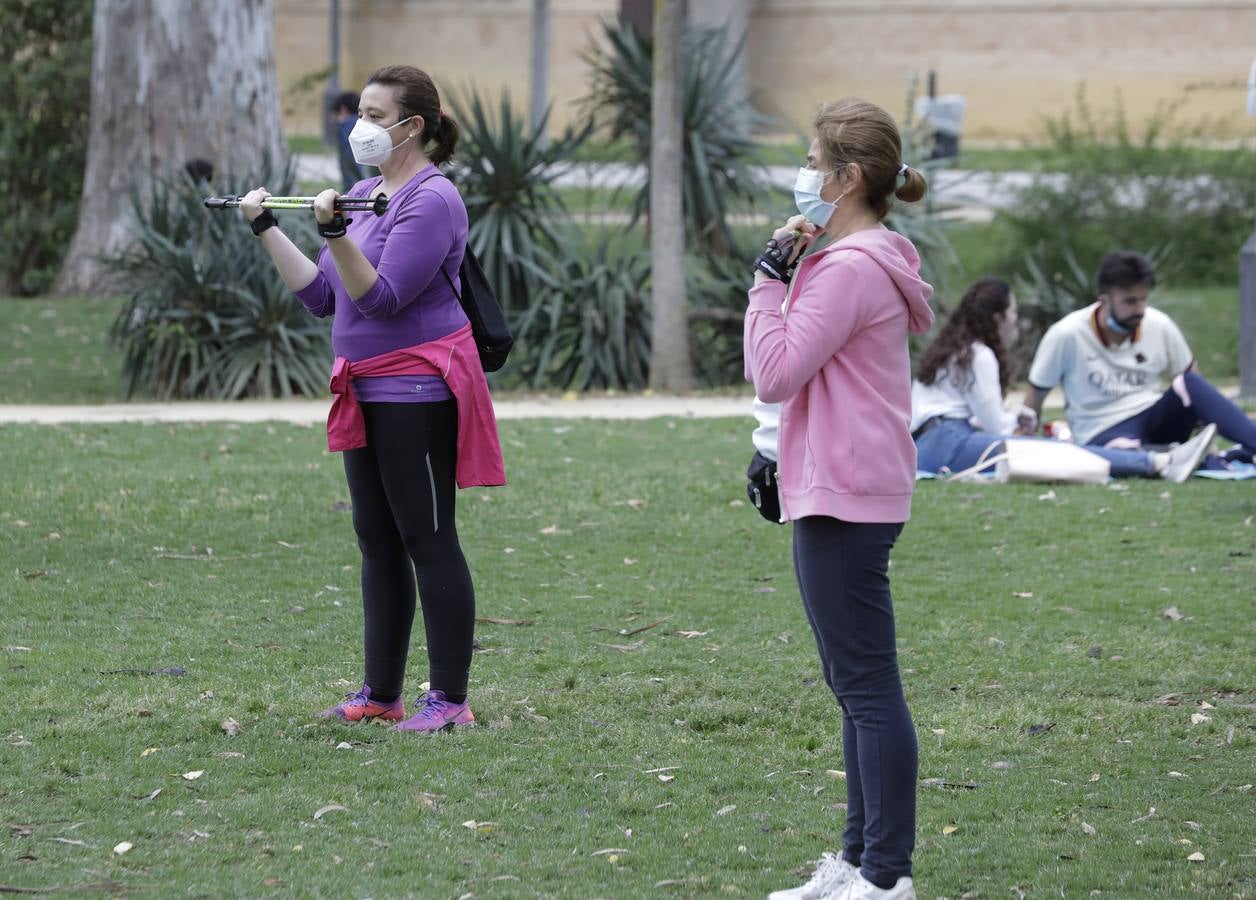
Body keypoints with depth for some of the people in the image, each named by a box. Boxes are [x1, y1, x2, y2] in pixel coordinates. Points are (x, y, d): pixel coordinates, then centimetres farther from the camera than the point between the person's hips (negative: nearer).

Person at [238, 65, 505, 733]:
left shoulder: (432, 201, -14)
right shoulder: (364, 193, 14)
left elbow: (381, 297, -21)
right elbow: (324, 297, 13)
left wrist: (335, 234, -31)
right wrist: (267, 231, 11)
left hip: (418, 392, -9)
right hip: (367, 392, 9)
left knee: (427, 540, -7)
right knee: (378, 541, 12)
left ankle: (450, 699, -4)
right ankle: (381, 694, 18)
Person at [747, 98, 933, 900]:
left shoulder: (848, 270, -18)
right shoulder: (869, 262, 16)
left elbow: (775, 374, -20)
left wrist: (771, 277, -14)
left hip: (844, 504, -11)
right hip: (852, 495, 11)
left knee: (867, 685, -8)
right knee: (858, 684, 16)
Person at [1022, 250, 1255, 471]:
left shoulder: (1160, 326, -2)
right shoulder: (1066, 335, -11)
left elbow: (1193, 380, 9)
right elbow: (1035, 397, 0)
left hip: (1155, 421, 4)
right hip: (1104, 435, -4)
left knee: (1191, 384, -28)